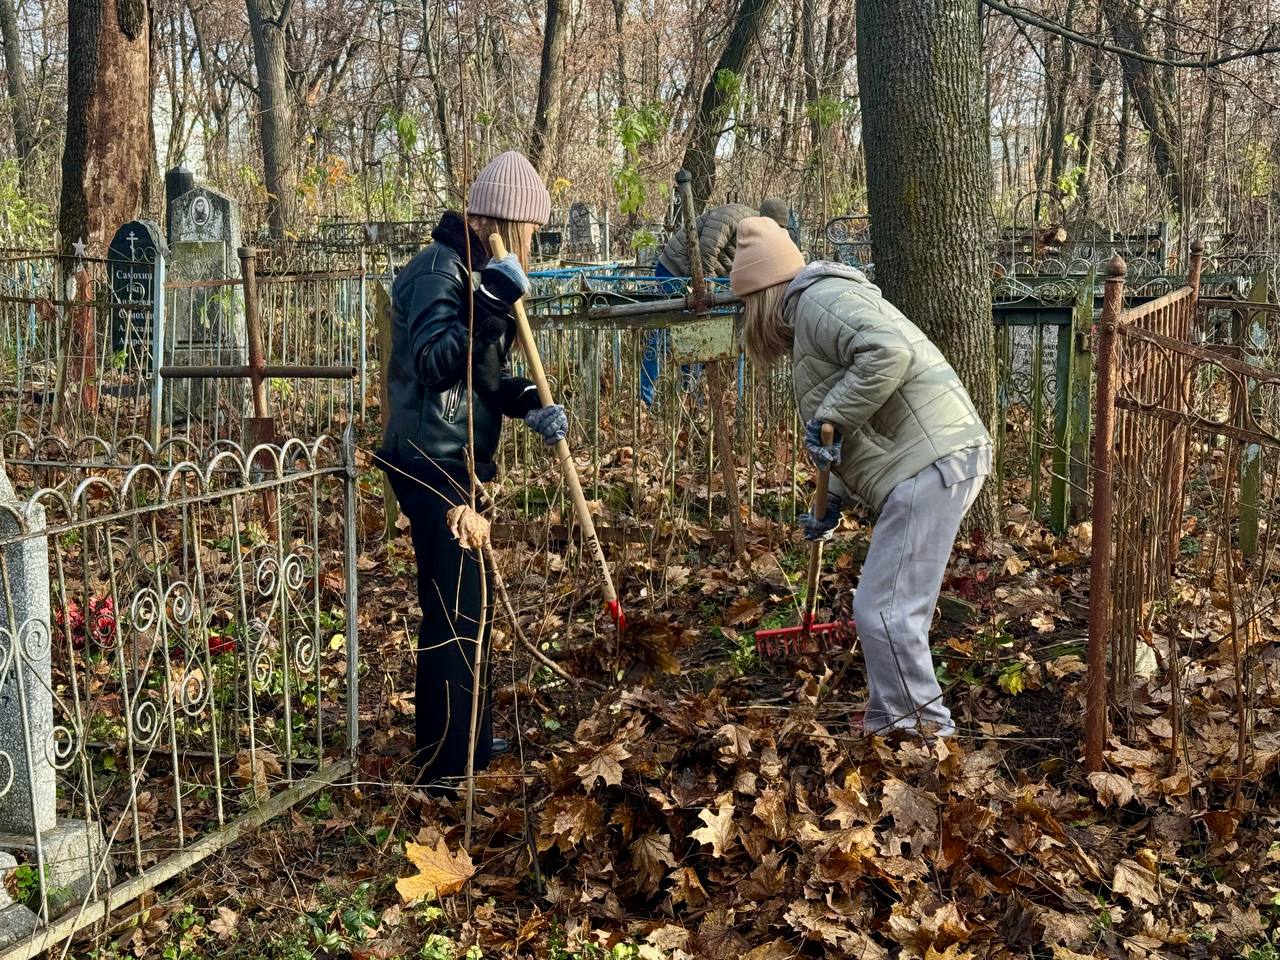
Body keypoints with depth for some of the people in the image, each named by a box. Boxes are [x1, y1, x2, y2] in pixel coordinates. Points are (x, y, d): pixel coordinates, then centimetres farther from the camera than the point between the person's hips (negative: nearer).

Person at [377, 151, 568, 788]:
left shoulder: (475, 270, 15)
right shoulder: (438, 269, -16)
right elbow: (434, 364, -27)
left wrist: (530, 406, 0)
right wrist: (492, 304, -31)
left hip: (457, 463, 10)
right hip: (432, 465, -10)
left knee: (470, 605, 17)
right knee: (457, 610, -7)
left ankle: (470, 743, 31)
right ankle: (445, 767, 2)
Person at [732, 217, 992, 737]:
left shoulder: (819, 298, -6)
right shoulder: (814, 312, 26)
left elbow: (890, 352, -25)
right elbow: (865, 428, 31)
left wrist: (827, 419, -17)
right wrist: (832, 504, 32)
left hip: (931, 464, -11)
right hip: (932, 461, 11)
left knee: (884, 610, -9)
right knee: (887, 606, 18)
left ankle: (927, 731, -1)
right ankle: (890, 723, 28)